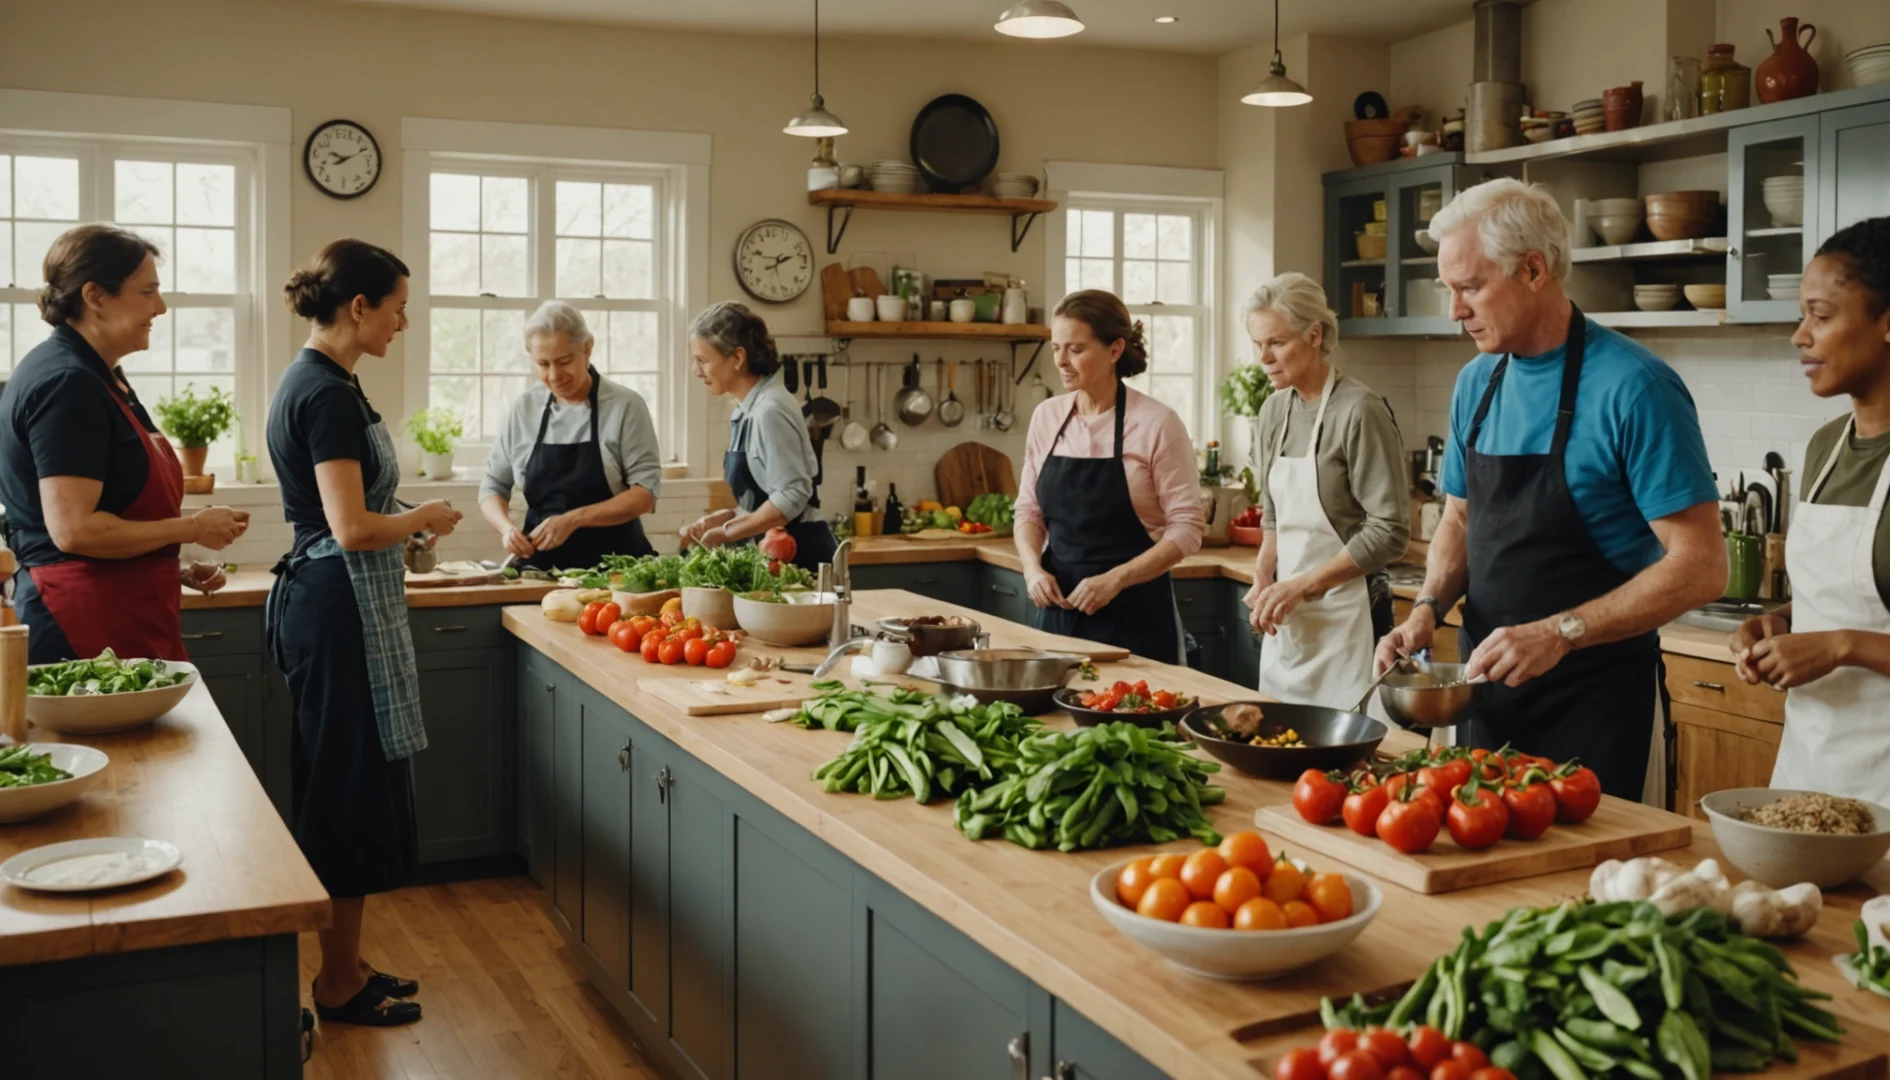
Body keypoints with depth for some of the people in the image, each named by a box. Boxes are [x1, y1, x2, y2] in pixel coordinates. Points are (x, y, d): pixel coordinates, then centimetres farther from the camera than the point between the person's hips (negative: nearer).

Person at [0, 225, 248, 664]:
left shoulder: (94, 376, 16)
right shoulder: (67, 383, -15)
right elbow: (74, 529, -23)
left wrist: (177, 565, 16)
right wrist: (191, 528, -14)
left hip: (124, 617, 10)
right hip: (87, 626, -10)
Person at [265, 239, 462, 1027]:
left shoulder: (309, 382, 13)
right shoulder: (329, 393, -18)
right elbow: (353, 528, -23)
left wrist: (404, 525, 18)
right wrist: (425, 516, -7)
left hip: (319, 598, 11)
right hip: (341, 605, -11)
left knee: (334, 786, 15)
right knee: (353, 789, -1)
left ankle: (342, 966, 26)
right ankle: (340, 985, 10)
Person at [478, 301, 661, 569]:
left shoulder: (625, 405, -2)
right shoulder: (524, 409, 8)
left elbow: (645, 493, -6)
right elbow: (493, 487, 14)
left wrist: (573, 520, -16)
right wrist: (507, 527, -7)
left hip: (613, 564, -3)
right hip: (541, 566, 3)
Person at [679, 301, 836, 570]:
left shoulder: (769, 410, -16)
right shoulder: (748, 411, 10)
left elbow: (792, 497, -21)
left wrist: (726, 533, -17)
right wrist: (727, 518, 3)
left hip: (797, 553, -8)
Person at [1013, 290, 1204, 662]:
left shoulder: (1156, 422, -11)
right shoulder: (1046, 416, 4)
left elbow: (1186, 528, -11)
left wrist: (1114, 580, -19)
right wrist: (1032, 568, -7)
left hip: (1133, 614, -4)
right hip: (1059, 606, 4)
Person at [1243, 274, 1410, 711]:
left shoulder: (1359, 411, -13)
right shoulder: (1274, 411, 8)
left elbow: (1389, 531, -16)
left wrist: (1302, 586, -17)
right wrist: (1263, 583, 1)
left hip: (1346, 618, -7)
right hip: (1288, 622, 7)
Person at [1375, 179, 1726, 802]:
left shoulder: (1634, 388, -16)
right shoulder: (1476, 384, 5)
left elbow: (1700, 567, -18)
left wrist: (1560, 633, -25)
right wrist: (1430, 606, -3)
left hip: (1599, 703, -6)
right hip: (1494, 695, 6)